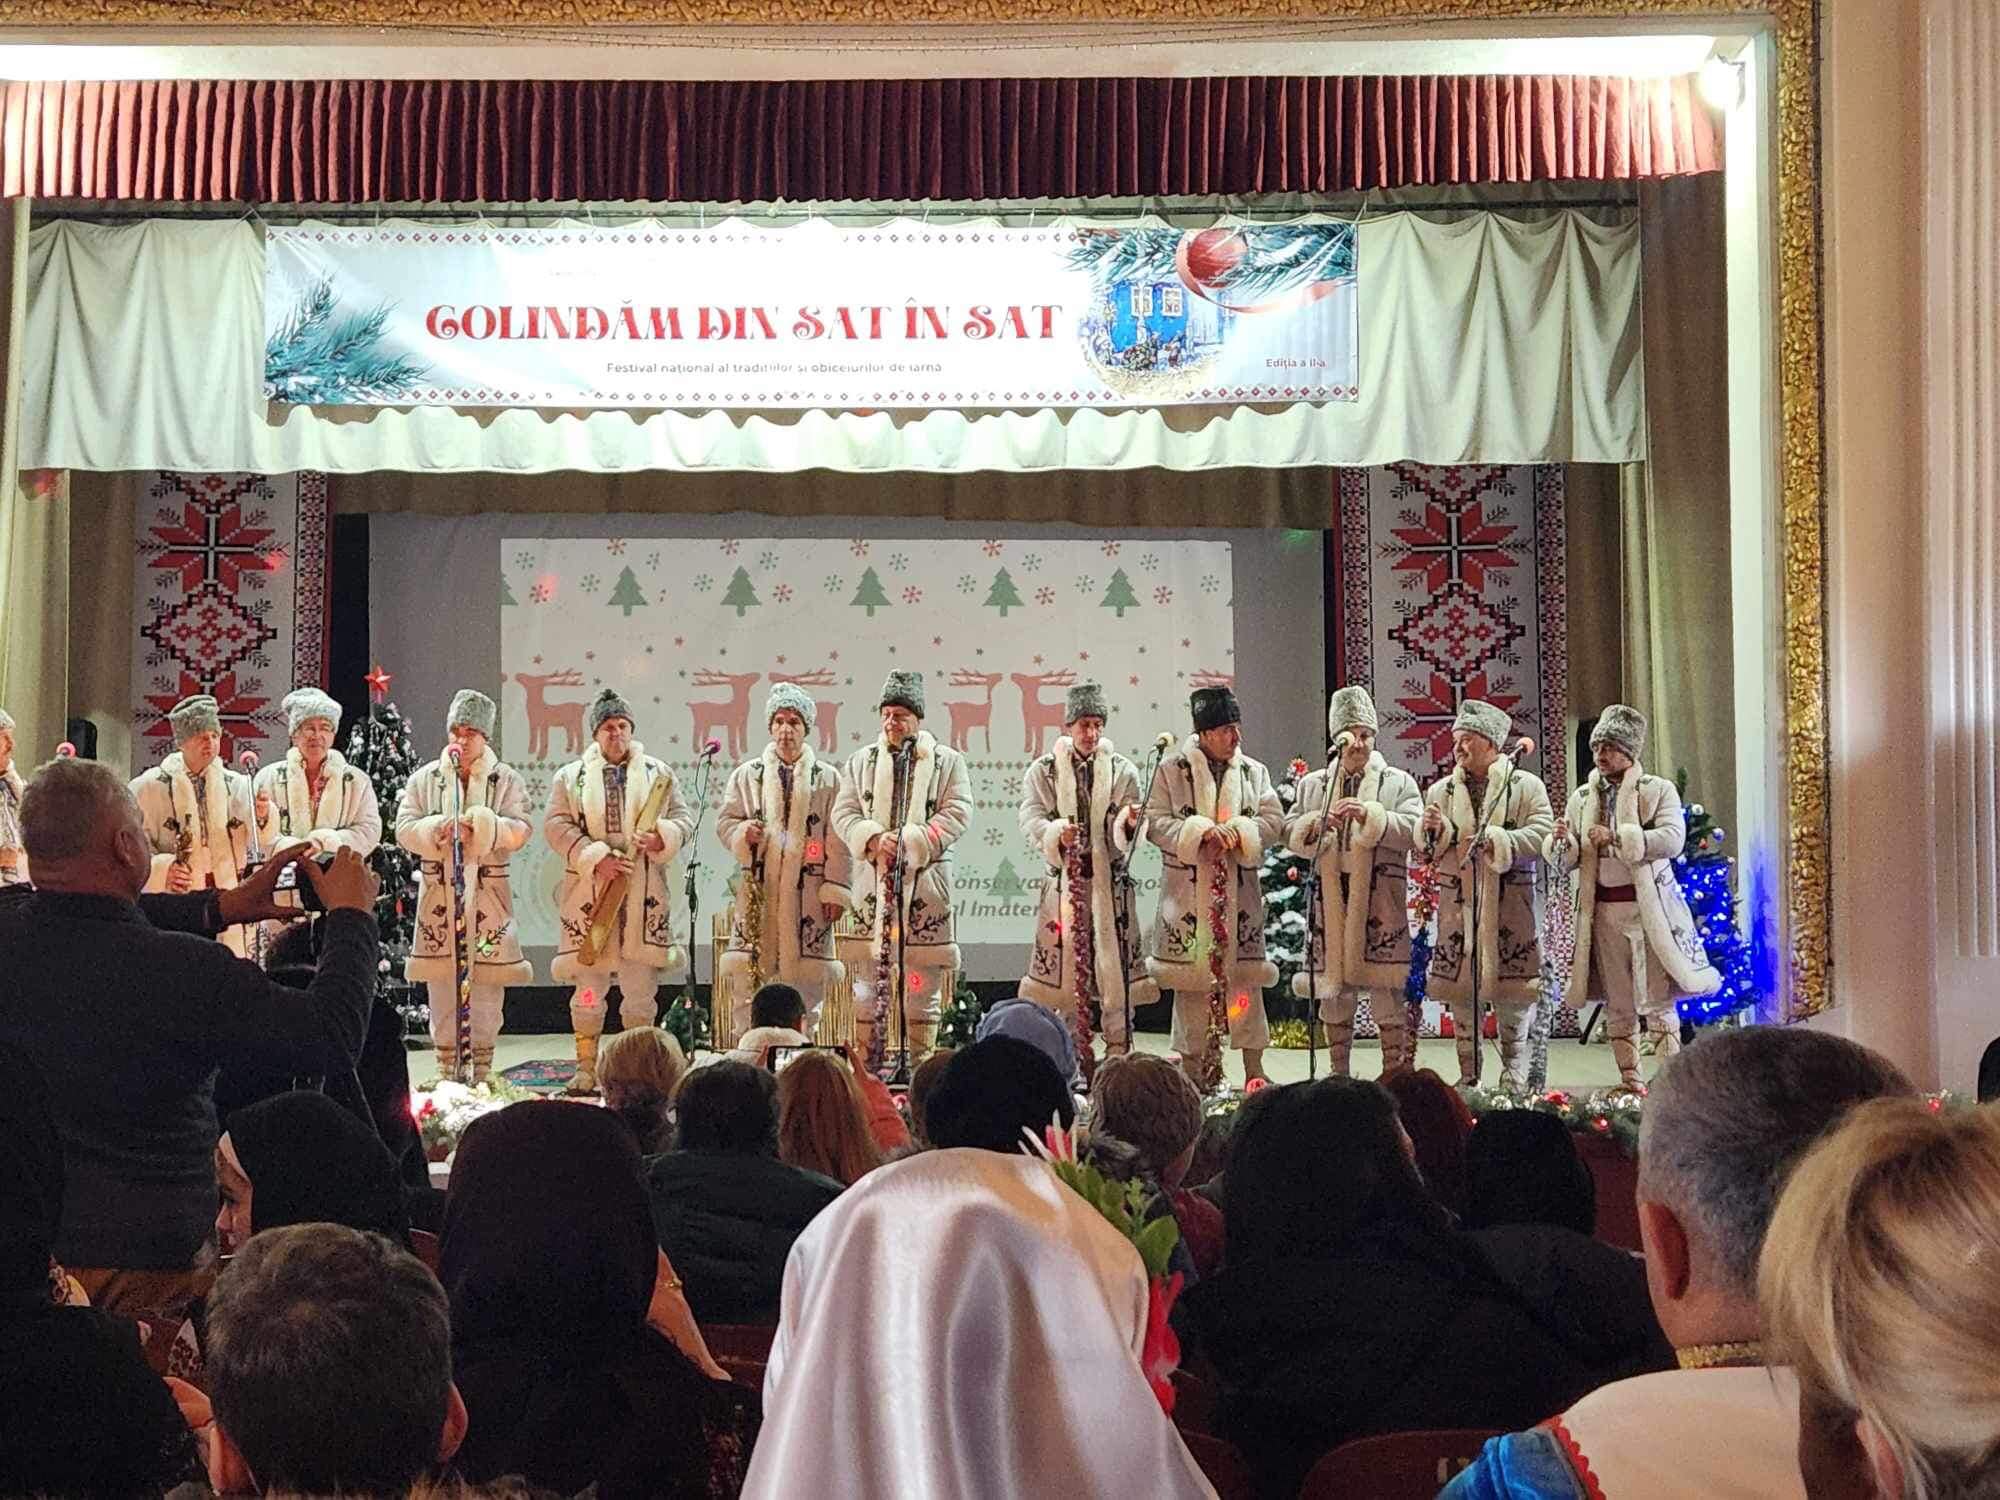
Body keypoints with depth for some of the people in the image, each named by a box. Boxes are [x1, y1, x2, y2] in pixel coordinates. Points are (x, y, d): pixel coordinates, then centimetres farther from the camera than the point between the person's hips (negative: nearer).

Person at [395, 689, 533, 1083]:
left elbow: (519, 830, -7)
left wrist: (480, 825, -22)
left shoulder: (507, 780, 5)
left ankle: (483, 1069, 11)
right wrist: (436, 830, -18)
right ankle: (446, 1068, 13)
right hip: (438, 894, 1)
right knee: (441, 984, 4)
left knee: (488, 984, 2)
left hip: (488, 895, -1)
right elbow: (404, 828, 1)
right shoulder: (424, 778, 9)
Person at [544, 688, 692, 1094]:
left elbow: (684, 819, 9)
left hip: (644, 896, 1)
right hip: (589, 893, -1)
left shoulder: (658, 774, 10)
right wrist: (597, 858, -13)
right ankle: (586, 1068, 10)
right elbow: (556, 825, -1)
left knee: (641, 987, 3)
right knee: (588, 987, 2)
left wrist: (662, 837, -13)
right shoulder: (571, 776, 7)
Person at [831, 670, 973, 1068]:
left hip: (926, 883, -1)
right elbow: (843, 814, 6)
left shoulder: (948, 761, 7)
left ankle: (919, 1062, 9)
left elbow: (956, 814, -3)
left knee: (923, 982, 2)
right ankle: (864, 1065, 4)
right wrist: (873, 840, -13)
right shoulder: (862, 761, 13)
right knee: (869, 975, 0)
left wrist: (909, 842, -14)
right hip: (873, 882, 1)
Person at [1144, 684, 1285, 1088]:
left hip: (1239, 891, 2)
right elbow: (1156, 822, -4)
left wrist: (1238, 831, -13)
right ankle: (1193, 1066, 10)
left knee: (1244, 974, 1)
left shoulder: (1254, 771, 10)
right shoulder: (1173, 769, 1)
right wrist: (1201, 831, -17)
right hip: (1189, 890, -2)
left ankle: (1253, 1066, 8)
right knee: (1191, 977, 1)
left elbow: (1273, 819, 5)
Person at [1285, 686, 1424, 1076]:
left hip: (1379, 899, -3)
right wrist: (1314, 825, -13)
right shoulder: (1313, 784, 14)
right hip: (1330, 895, 3)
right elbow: (1290, 834, 8)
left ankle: (1395, 1068, 4)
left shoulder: (1398, 782, 6)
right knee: (1334, 989, 7)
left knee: (1385, 985, -4)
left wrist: (1370, 815, -20)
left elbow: (1413, 831, -7)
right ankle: (1338, 1071, 17)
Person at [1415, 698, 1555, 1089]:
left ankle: (1515, 1074, 13)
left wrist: (1495, 840, -19)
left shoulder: (1526, 786, 2)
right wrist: (1432, 830, -9)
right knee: (1460, 993, 5)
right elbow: (1423, 852, 12)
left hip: (1509, 905, -3)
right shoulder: (1440, 791, 12)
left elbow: (1542, 835, -9)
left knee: (1512, 996, 0)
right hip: (1457, 906, 3)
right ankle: (1468, 1076, 15)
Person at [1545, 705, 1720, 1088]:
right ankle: (1630, 1080, 14)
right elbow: (1563, 862, 12)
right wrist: (1560, 840, -11)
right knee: (1617, 1005, 7)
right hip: (1602, 910, 4)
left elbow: (1672, 839, -16)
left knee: (1657, 1002, -4)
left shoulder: (1658, 790, 2)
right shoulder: (1582, 797, 12)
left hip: (1647, 907, -3)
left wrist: (1616, 836, -21)